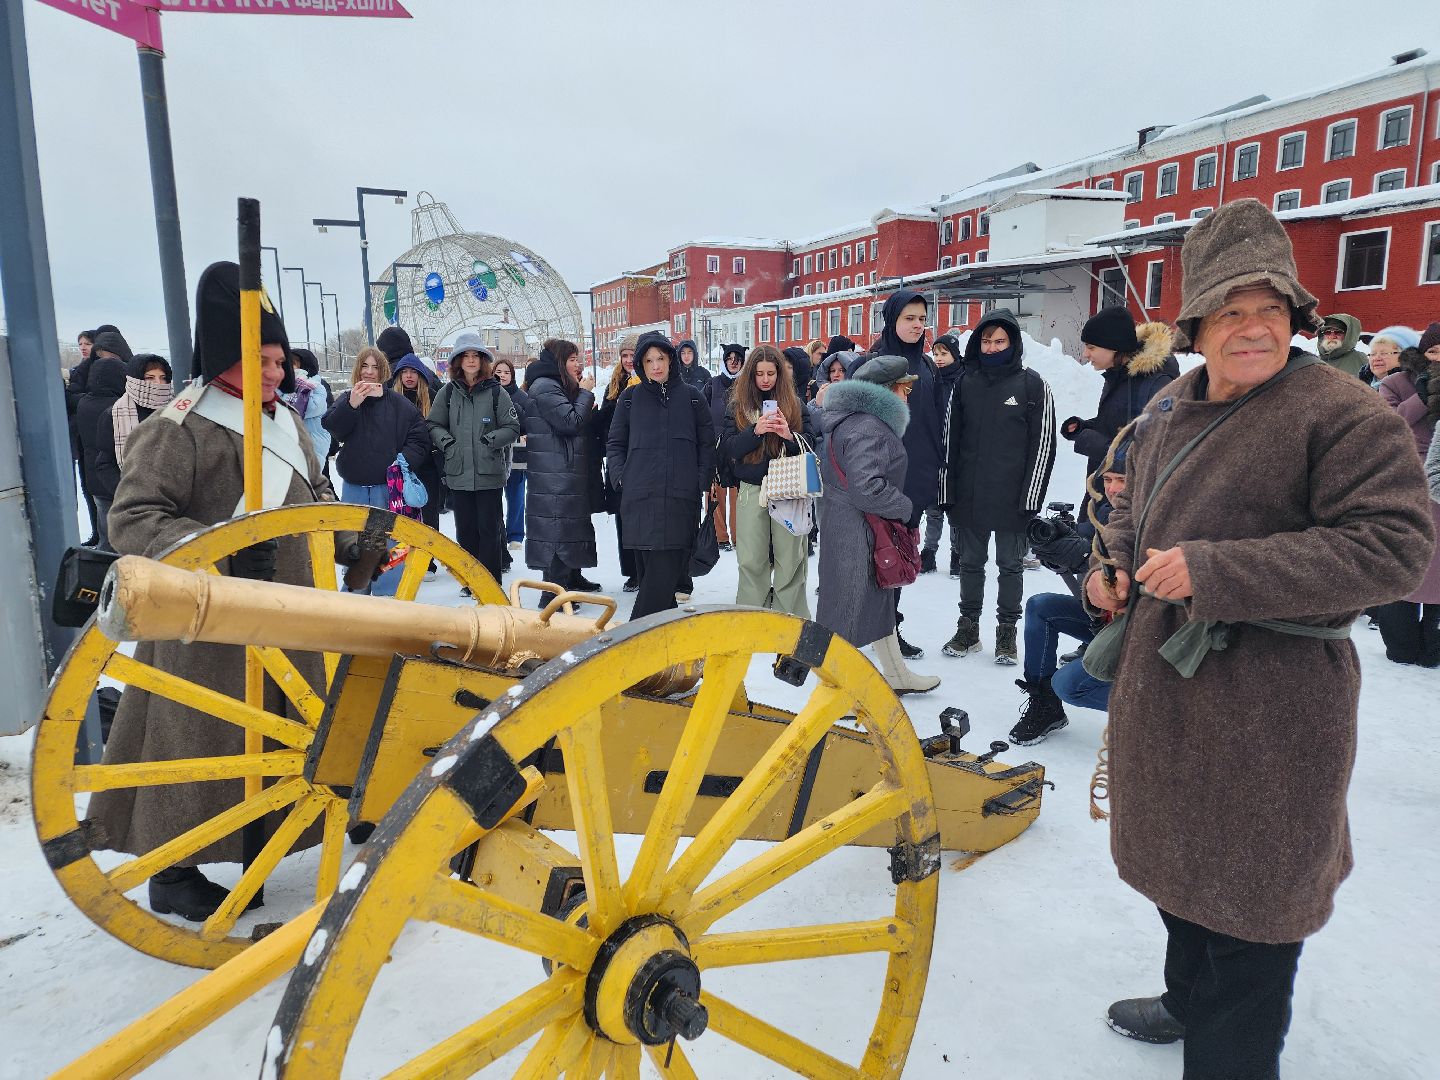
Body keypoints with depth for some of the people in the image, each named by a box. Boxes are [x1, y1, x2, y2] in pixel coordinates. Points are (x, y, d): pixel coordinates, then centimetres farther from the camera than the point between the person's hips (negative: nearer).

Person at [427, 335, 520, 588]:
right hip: (458, 472, 3)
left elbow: (513, 428, 2)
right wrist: (447, 442, -3)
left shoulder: (496, 392, 1)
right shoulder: (448, 392, 8)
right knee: (465, 529, 9)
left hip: (489, 473, -2)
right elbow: (434, 425, 13)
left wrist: (491, 439, -11)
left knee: (489, 528, 0)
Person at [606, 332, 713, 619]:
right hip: (641, 498, 1)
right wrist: (621, 477, 1)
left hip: (681, 498, 0)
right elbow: (615, 444, 15)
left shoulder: (691, 397, 9)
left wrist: (702, 482, 0)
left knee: (668, 570, -7)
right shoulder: (630, 398, 10)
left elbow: (707, 444, 10)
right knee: (649, 568, -1)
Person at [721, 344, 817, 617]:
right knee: (751, 561, 5)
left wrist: (790, 435, -16)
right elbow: (727, 448, -1)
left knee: (790, 558, 3)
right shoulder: (738, 405, 6)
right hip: (752, 489, 1)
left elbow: (811, 443, 5)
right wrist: (755, 431, -17)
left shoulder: (795, 404, 6)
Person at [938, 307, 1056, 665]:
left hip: (1012, 498, -3)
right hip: (968, 496, 3)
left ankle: (1007, 631, 21)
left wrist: (1030, 497, -10)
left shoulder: (1032, 384, -2)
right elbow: (950, 437, 7)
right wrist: (946, 490, 2)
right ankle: (968, 628, 24)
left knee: (1010, 564, 8)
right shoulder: (965, 382, 6)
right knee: (970, 562, 12)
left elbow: (1043, 444, -5)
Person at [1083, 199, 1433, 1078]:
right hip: (1164, 686, 8)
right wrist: (1112, 563, 2)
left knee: (1248, 896, 6)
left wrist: (1217, 572, -27)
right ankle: (1189, 998, 48)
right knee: (1179, 859, 24)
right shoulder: (1167, 411, 8)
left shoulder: (1344, 413, -15)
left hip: (1267, 711, -8)